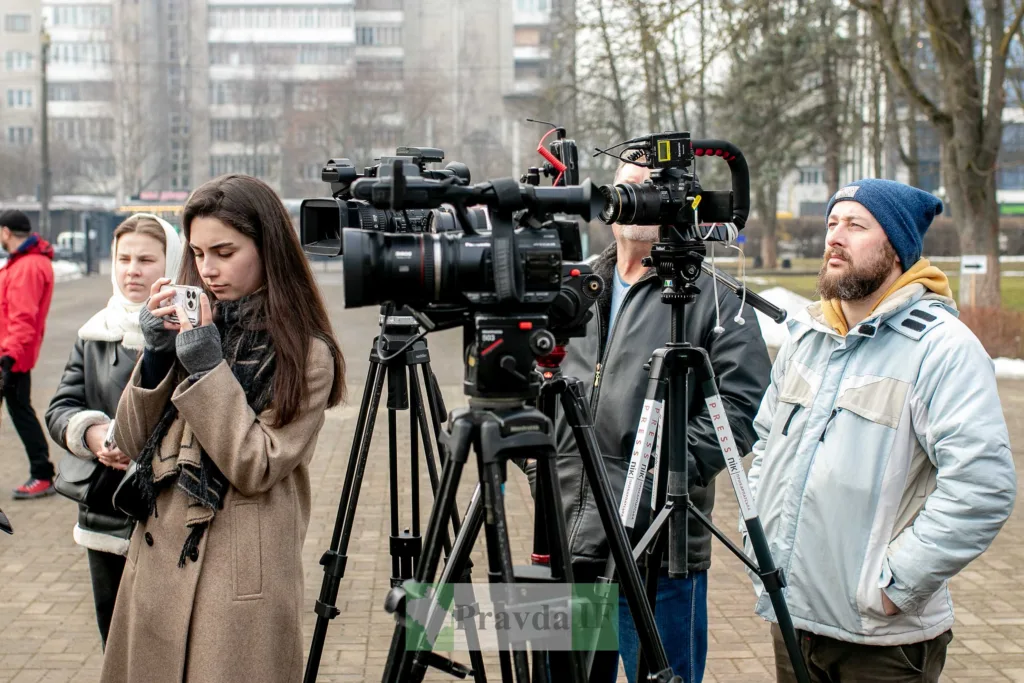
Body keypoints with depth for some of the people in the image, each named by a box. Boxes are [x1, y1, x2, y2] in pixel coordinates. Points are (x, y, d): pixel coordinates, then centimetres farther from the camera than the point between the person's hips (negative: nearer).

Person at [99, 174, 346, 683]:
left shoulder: (305, 355, -8)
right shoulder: (195, 324, 7)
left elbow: (254, 468, -16)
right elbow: (134, 445, 4)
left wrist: (208, 367, -19)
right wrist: (158, 354, -9)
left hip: (239, 581, -5)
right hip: (156, 568, 6)